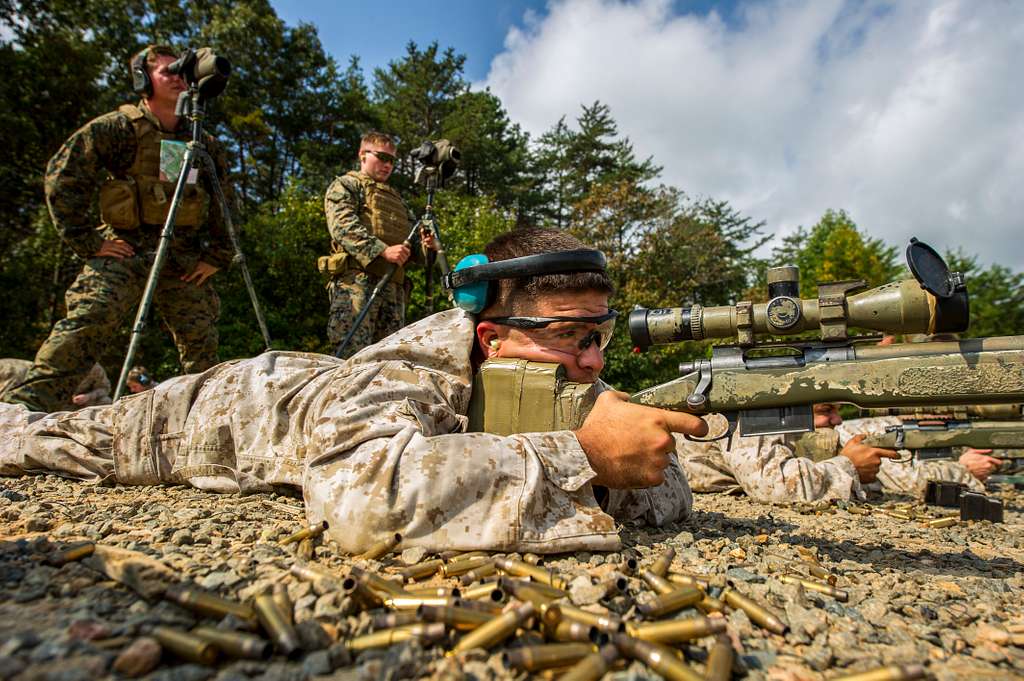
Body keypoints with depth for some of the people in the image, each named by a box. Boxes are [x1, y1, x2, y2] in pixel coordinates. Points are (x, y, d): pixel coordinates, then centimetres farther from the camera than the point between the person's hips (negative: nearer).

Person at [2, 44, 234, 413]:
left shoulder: (203, 142, 12)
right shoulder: (118, 127, 0)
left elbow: (223, 204, 16)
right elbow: (62, 175, -2)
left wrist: (216, 255, 6)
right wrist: (86, 241, -7)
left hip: (185, 259, 3)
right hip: (125, 249, -3)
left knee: (202, 345, 2)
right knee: (85, 324, -21)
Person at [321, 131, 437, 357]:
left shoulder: (396, 198, 33)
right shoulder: (345, 185, 12)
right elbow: (343, 226, -6)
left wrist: (424, 245, 0)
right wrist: (383, 250, -19)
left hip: (394, 286, 7)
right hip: (357, 280, -6)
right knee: (353, 354, -16)